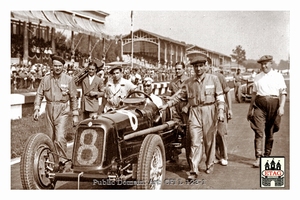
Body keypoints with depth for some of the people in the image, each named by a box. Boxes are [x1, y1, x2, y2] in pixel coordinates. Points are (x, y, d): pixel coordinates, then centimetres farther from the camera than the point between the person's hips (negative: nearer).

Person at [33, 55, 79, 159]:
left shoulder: (68, 79, -3)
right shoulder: (45, 79, 3)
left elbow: (73, 98, 1)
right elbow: (39, 94, 5)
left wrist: (75, 115, 1)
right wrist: (36, 109, -8)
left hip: (62, 111, -3)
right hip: (49, 110, 3)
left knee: (60, 138, -15)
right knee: (50, 138, 11)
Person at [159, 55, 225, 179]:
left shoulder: (213, 79, 5)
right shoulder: (188, 82, 9)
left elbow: (220, 96, 3)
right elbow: (179, 96, 14)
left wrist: (221, 111, -6)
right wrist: (167, 105, 7)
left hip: (209, 111, -1)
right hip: (194, 112, 1)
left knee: (209, 141, 8)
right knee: (195, 142, -5)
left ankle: (210, 165, 27)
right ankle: (194, 170, -5)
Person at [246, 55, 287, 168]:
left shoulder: (278, 76, 6)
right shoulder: (257, 77, 14)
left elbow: (283, 93, 0)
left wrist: (281, 107, -14)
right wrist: (250, 109, 19)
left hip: (273, 105, -1)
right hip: (259, 105, 1)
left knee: (270, 132, 8)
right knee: (259, 131, -10)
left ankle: (267, 155, 21)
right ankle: (258, 158, -11)